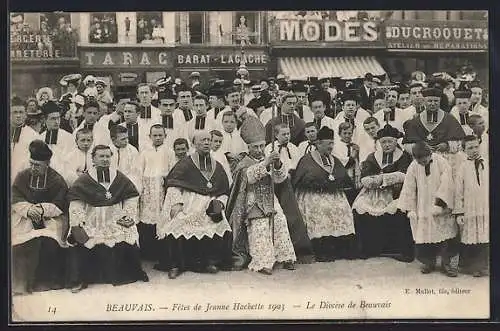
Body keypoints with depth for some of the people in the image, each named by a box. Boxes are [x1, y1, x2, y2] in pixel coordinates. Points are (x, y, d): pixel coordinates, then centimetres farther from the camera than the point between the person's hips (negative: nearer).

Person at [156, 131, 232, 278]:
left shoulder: (217, 167, 18)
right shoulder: (185, 164, 5)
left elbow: (224, 192, 22)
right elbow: (173, 185, -3)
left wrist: (220, 203, 3)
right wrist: (176, 202, -15)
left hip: (210, 208, 3)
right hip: (188, 205, -3)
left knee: (221, 227, -20)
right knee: (177, 227, -26)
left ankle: (212, 261, -2)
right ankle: (175, 265, -13)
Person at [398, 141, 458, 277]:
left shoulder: (441, 162, -10)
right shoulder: (413, 167, -4)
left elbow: (447, 183, -13)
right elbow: (409, 189, 1)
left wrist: (440, 202, -20)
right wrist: (410, 208, -2)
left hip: (441, 207, -1)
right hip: (423, 209, 2)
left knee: (445, 235, -1)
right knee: (425, 235, 2)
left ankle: (446, 263, 11)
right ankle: (429, 262, 18)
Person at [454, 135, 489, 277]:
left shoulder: (486, 165, 7)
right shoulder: (463, 168, -1)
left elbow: (491, 189, 12)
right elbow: (458, 192, -1)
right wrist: (458, 213, -5)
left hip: (485, 211, 3)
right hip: (469, 211, -2)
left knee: (484, 240, 4)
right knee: (468, 240, 1)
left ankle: (482, 266, 17)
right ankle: (468, 266, 15)